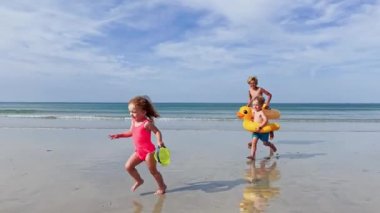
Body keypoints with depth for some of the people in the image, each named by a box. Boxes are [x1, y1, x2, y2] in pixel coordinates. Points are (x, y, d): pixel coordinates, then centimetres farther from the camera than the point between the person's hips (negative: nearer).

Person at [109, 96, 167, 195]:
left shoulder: (147, 123, -19)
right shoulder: (133, 121, 4)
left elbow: (157, 132, -17)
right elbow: (131, 133, 18)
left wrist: (159, 142, -34)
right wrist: (119, 135, 11)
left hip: (149, 150, -8)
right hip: (138, 151, 8)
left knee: (153, 170, 4)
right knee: (128, 166, 6)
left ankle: (162, 186, 25)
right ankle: (139, 181, 29)